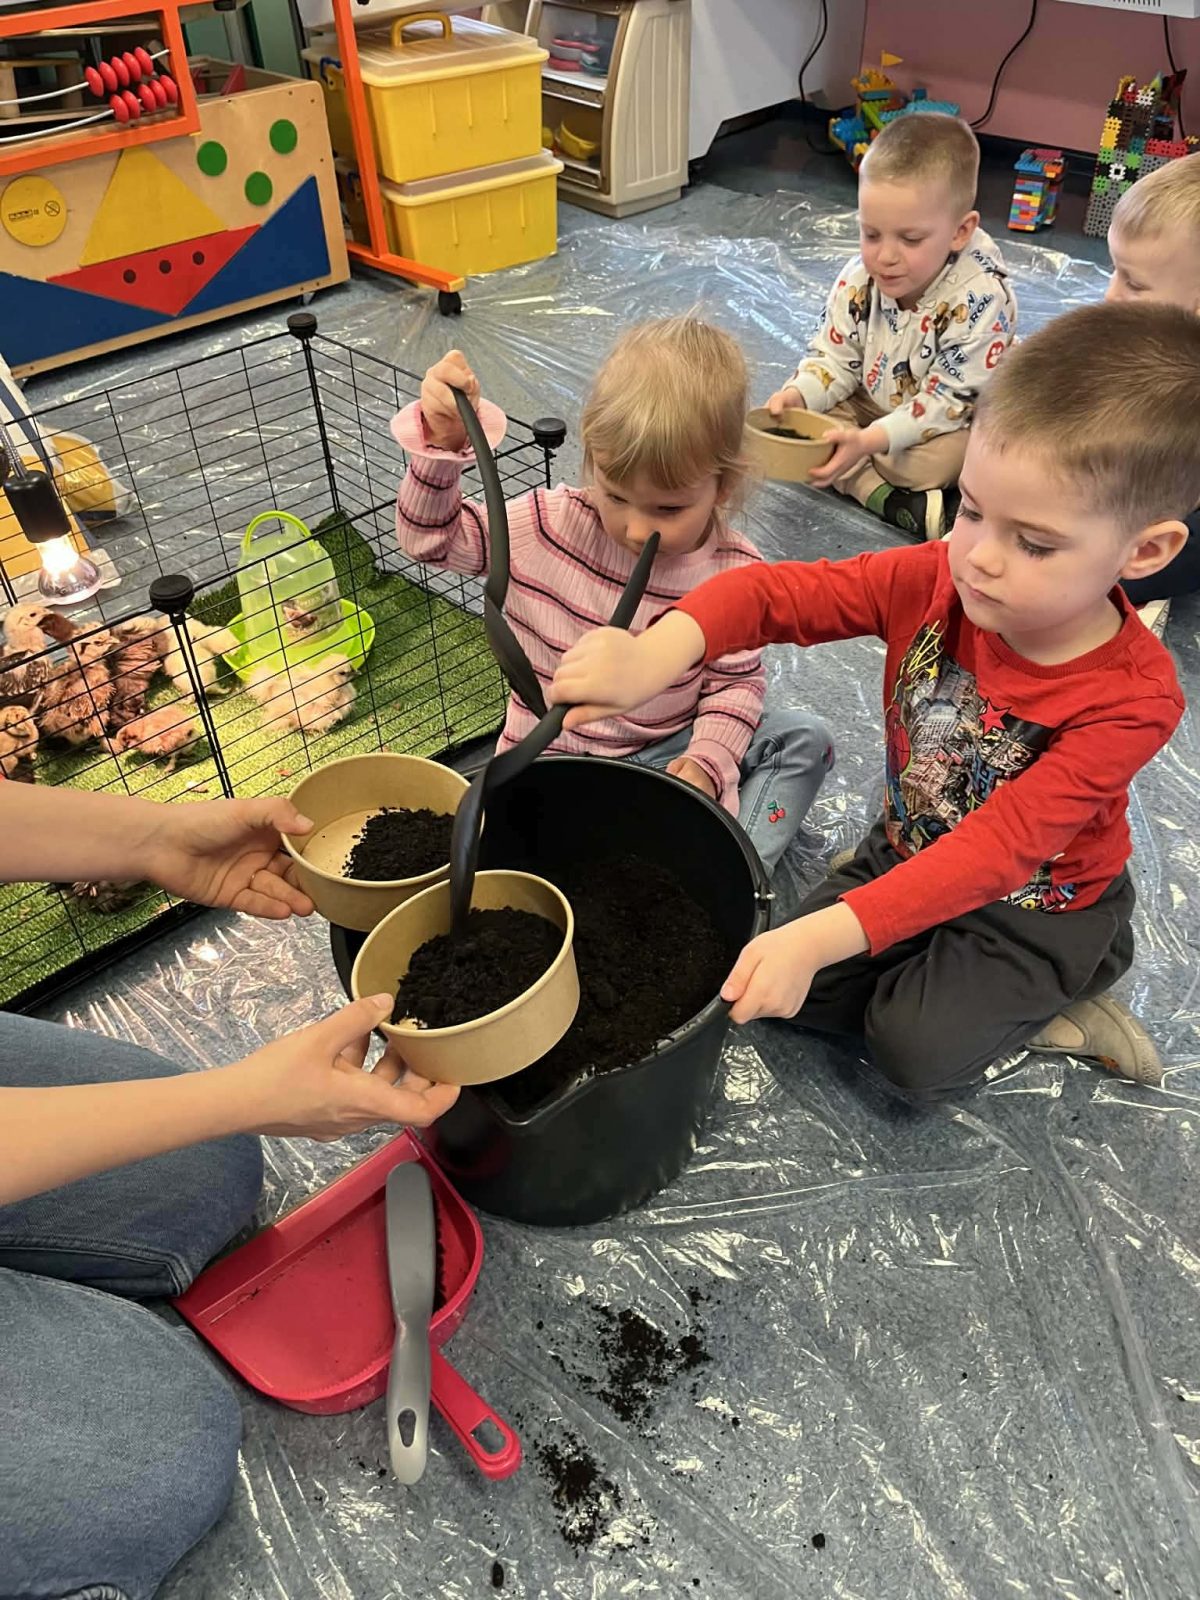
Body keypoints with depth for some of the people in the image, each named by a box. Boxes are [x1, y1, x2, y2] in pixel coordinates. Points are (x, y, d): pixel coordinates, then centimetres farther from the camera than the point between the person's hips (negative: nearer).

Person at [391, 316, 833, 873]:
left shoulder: (733, 571, -12)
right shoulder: (551, 524, -14)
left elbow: (735, 681, -5)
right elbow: (431, 537, -9)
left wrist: (708, 760, -22)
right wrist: (441, 445, -26)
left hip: (670, 752, 1)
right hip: (557, 759, 0)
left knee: (803, 737, -11)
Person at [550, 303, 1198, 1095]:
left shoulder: (1130, 698, -31)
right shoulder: (937, 579, -20)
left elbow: (994, 849, -37)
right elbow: (776, 593, -26)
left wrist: (819, 939, -46)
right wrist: (656, 654, -48)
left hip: (1041, 901, -5)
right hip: (912, 851, 5)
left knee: (917, 1047, -21)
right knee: (795, 986, -6)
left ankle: (1050, 995, 9)